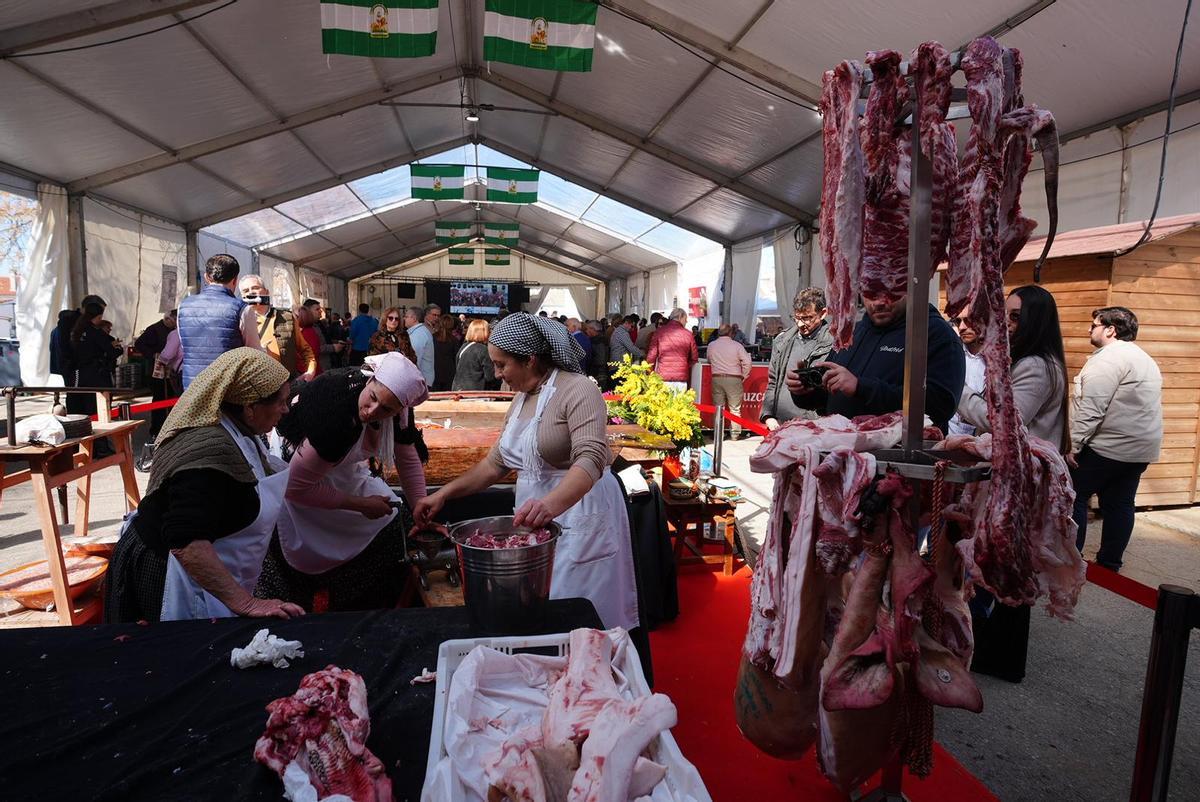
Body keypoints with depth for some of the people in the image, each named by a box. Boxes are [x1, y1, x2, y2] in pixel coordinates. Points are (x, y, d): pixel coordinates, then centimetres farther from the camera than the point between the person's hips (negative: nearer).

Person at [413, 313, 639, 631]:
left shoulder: (578, 390, -16)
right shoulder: (521, 399, 12)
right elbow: (495, 463, 17)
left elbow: (591, 459, -29)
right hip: (537, 516, 8)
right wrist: (443, 494, 10)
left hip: (578, 515, -8)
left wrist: (551, 503, -45)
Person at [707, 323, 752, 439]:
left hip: (717, 378, 2)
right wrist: (743, 376, 2)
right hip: (734, 379, -2)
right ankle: (735, 434, 8)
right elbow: (747, 362, -8)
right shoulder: (737, 345, -5)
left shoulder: (711, 345, 4)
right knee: (735, 408, 7)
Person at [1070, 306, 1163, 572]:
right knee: (1119, 505, 12)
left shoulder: (1108, 357, -14)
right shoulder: (1145, 359, 18)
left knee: (1073, 496, -1)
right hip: (1142, 448, 9)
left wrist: (1074, 445, -19)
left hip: (1107, 447, -9)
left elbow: (1091, 409, -21)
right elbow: (1143, 407, 19)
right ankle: (1110, 564, 18)